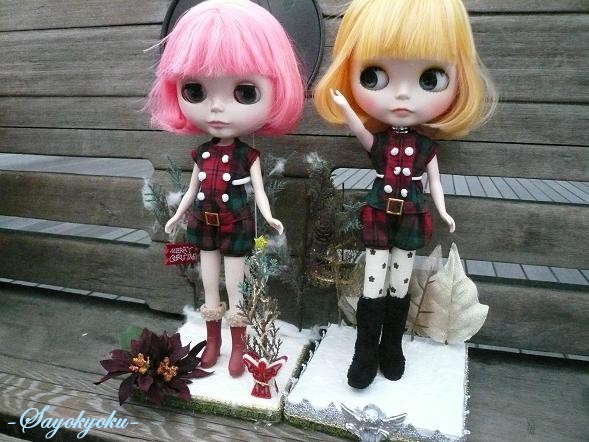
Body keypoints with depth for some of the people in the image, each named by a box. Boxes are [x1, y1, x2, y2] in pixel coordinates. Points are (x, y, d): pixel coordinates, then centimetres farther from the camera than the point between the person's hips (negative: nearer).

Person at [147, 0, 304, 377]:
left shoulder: (249, 155, -13)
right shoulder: (201, 153, -3)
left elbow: (258, 190, -11)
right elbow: (192, 189, 8)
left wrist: (268, 217, -25)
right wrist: (177, 215, 15)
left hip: (237, 224, -4)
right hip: (204, 223, 4)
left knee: (234, 285, 9)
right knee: (210, 283, 17)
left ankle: (238, 346, 29)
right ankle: (213, 340, 37)